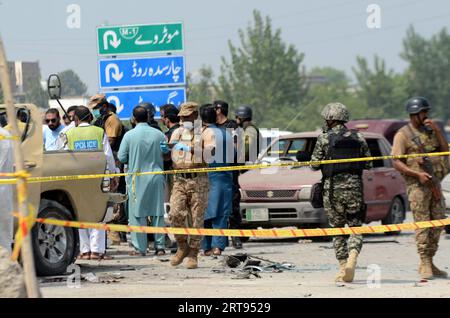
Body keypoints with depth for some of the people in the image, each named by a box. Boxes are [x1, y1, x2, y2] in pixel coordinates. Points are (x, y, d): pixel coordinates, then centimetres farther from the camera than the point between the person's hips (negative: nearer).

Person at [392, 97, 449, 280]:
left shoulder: (430, 132, 16)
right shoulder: (403, 135, -4)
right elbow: (397, 163, -9)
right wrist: (418, 174, -21)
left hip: (434, 183, 7)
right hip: (417, 184, -7)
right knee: (422, 224, -10)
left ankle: (430, 262, 14)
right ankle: (425, 265, -10)